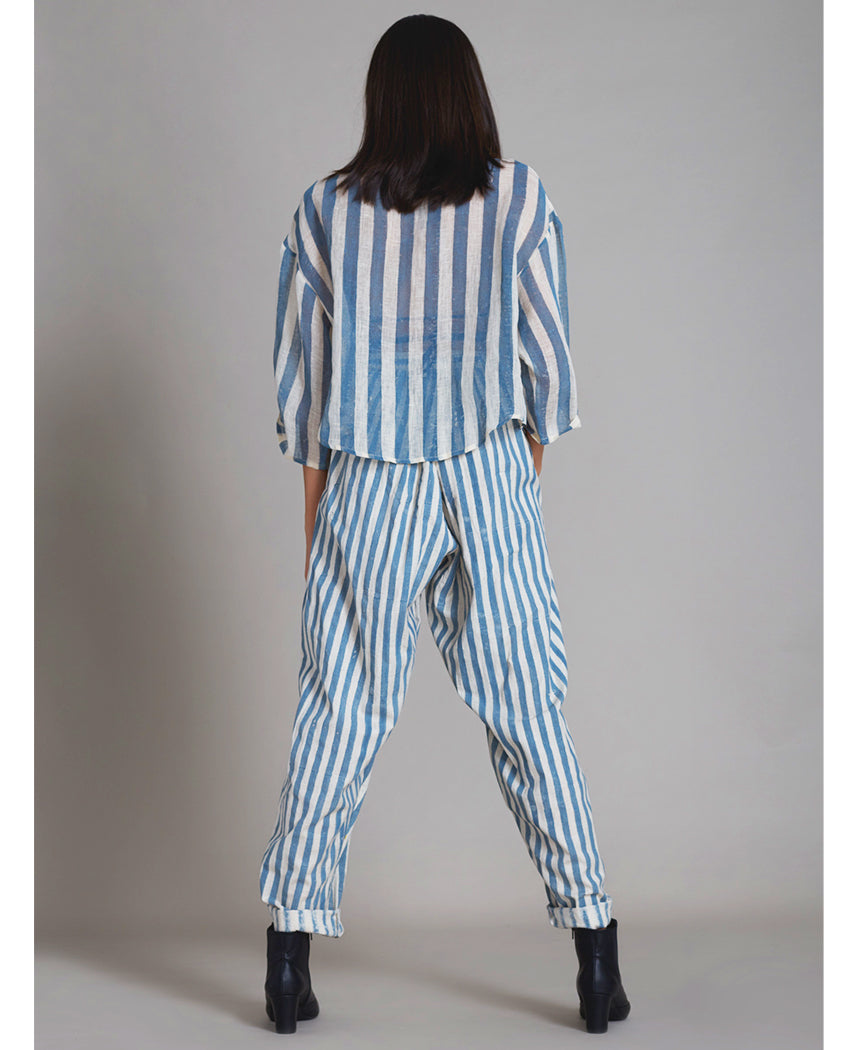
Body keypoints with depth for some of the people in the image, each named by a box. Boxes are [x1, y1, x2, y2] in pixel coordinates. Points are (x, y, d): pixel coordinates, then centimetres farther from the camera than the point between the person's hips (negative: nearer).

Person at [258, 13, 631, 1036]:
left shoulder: (324, 210, 0)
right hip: (490, 482, 0)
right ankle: (597, 963, 11)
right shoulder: (521, 200, -2)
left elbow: (297, 375, 4)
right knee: (528, 715, 6)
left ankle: (289, 960, 10)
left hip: (365, 490, 0)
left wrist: (313, 503, 14)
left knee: (336, 718, 6)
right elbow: (545, 363, 2)